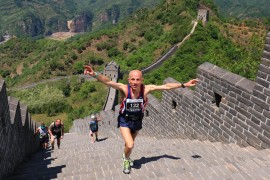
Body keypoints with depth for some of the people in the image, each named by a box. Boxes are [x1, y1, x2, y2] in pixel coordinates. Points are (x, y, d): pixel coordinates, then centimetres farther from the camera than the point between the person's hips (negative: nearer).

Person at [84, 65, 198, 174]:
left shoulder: (146, 89, -23)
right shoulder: (124, 88, -28)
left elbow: (166, 86, -18)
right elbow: (108, 82, -40)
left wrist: (184, 85, -15)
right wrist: (95, 74, -58)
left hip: (137, 121, 3)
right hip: (125, 121, -3)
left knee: (129, 144, 24)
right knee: (130, 145, -16)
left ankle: (126, 157, 58)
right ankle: (126, 160, 20)